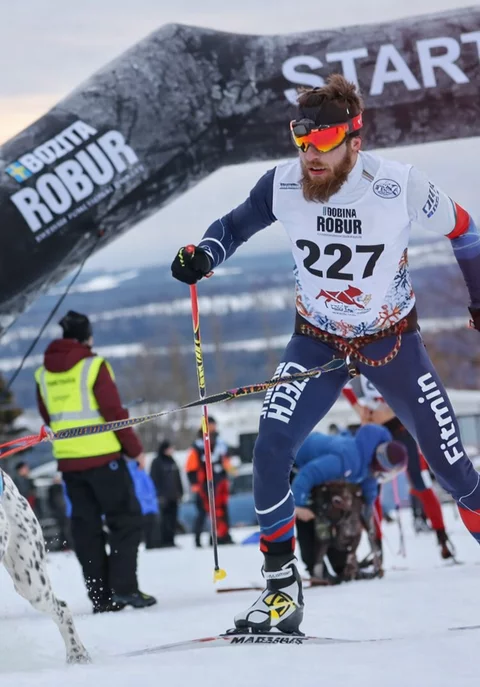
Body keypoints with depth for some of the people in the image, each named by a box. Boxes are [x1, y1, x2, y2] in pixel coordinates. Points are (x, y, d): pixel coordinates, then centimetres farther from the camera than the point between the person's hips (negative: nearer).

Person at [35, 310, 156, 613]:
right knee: (127, 520, 2)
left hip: (67, 460, 6)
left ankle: (100, 595, 8)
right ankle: (123, 586, -9)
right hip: (103, 456, -6)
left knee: (86, 526, 10)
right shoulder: (94, 366, -10)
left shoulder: (44, 373, 8)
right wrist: (135, 448, -2)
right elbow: (114, 412, -11)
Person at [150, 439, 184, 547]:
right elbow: (154, 479, -9)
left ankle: (171, 540, 8)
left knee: (173, 519, 5)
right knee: (164, 519, -9)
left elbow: (178, 479, 21)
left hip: (173, 495, 7)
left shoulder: (172, 461, 16)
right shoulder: (157, 462, -4)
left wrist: (180, 492, 15)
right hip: (163, 496, -7)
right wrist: (159, 495, -15)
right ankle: (164, 542, -8)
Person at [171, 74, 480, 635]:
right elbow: (237, 225, 2)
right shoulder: (283, 184, -18)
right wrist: (205, 253, -19)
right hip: (317, 340, 1)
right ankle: (282, 582, -3)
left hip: (392, 340, -1)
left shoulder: (398, 185, -23)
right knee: (270, 447, -17)